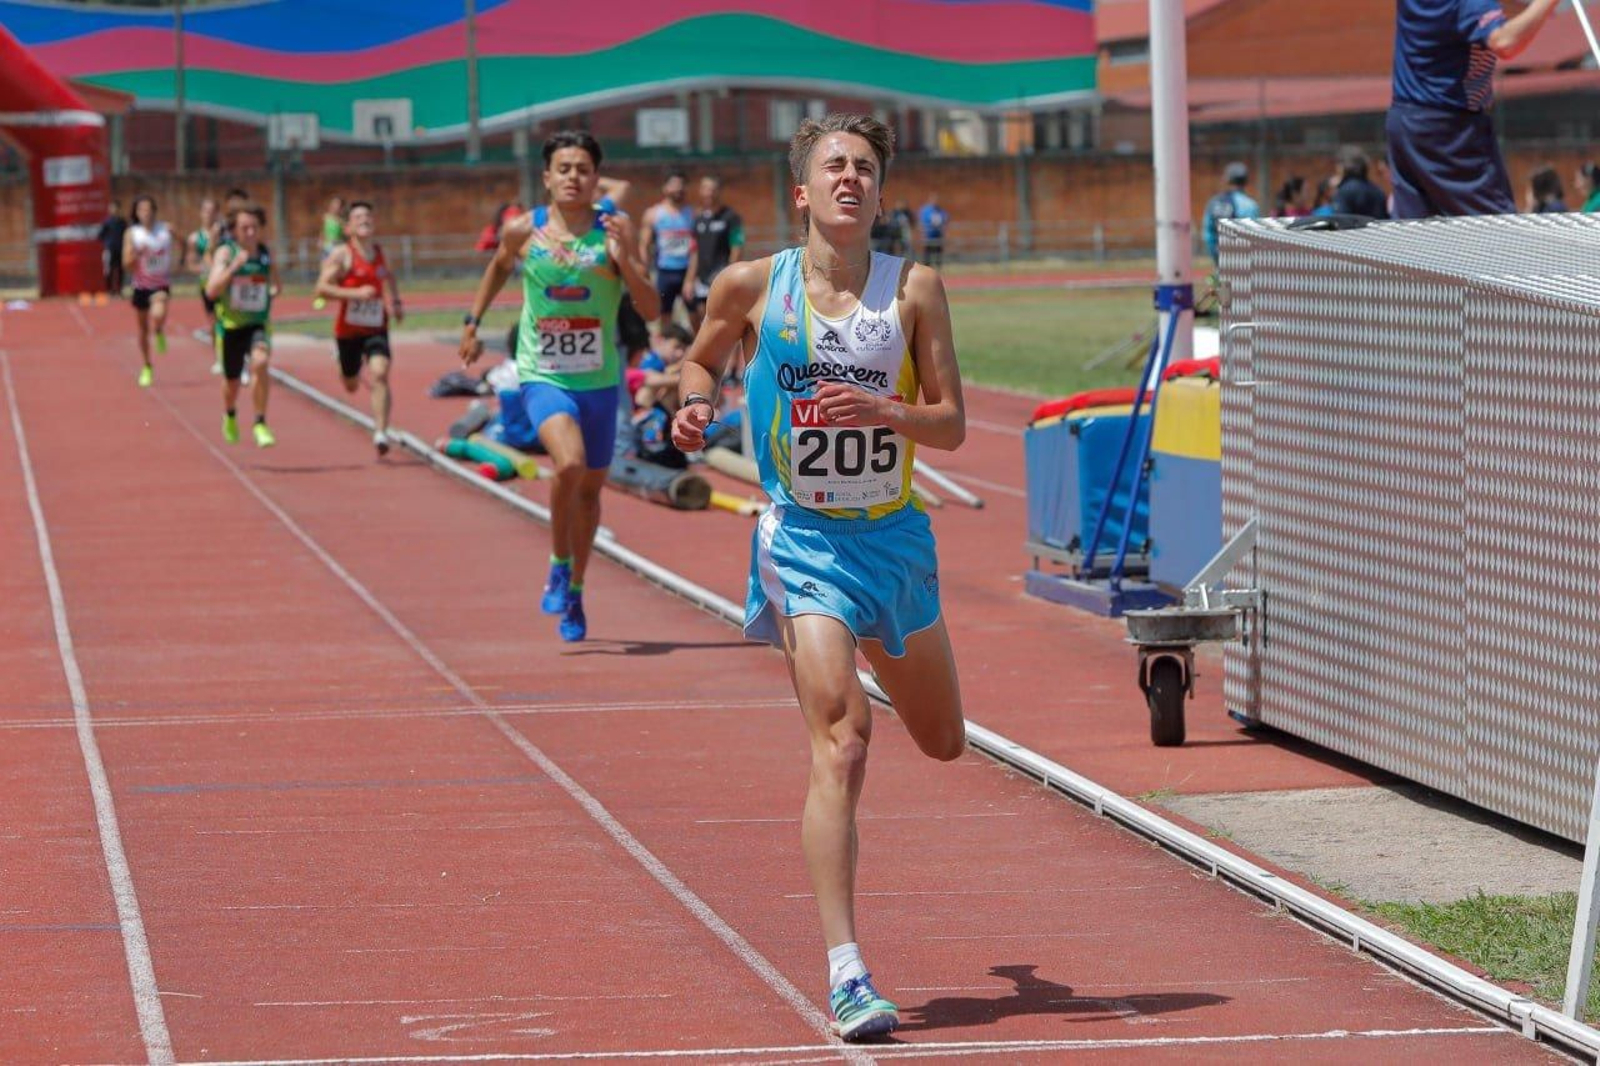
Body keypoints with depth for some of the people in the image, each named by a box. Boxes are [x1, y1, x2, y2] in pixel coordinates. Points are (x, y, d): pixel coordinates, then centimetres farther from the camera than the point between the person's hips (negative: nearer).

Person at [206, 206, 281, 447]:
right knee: (232, 380, 14)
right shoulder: (225, 253, -11)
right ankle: (230, 416, 48)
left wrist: (275, 289, -4)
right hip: (231, 325, -1)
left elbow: (276, 286, 19)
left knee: (259, 363, -28)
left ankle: (260, 424, -18)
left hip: (259, 323, 1)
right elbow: (211, 290, -23)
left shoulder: (266, 255, 0)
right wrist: (234, 266, -33)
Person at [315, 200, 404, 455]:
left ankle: (381, 433, -26)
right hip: (348, 330, -2)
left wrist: (396, 302, 11)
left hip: (377, 329, 2)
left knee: (379, 375, -22)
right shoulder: (342, 255, -12)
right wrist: (355, 293, -29)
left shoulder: (380, 252, 4)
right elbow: (322, 288, -19)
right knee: (351, 385, 16)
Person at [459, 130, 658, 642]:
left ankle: (575, 592, 36)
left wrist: (624, 259, -25)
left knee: (590, 487, 15)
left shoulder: (616, 228, -8)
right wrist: (472, 322, 18)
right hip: (542, 376, -2)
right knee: (570, 464, -27)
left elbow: (651, 310, -11)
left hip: (599, 380, 2)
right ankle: (559, 566, -3)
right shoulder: (524, 231, -5)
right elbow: (499, 267, 19)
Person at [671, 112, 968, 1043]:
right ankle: (846, 972, -21)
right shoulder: (753, 286, -5)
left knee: (945, 743, 20)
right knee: (842, 738, -20)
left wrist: (885, 411, -24)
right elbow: (703, 360, 15)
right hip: (803, 541, -3)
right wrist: (694, 404, -7)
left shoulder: (915, 288, -4)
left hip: (897, 536, 3)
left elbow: (953, 423, -5)